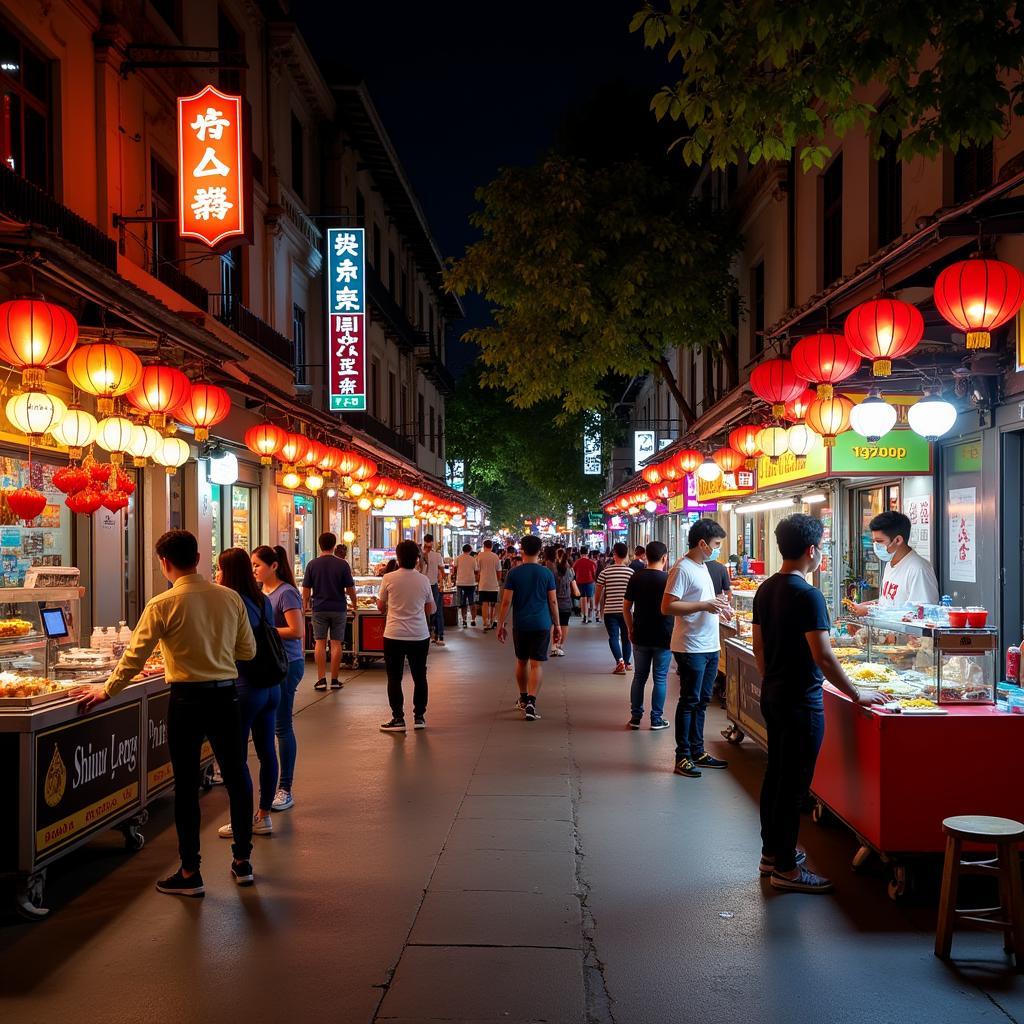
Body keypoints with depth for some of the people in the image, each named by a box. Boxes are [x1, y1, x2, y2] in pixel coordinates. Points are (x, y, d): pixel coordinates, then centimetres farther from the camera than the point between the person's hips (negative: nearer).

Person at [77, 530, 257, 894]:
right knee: (236, 777, 14)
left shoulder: (163, 605, -11)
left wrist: (105, 691, 6)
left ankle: (190, 873, 12)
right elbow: (248, 651, 6)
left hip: (187, 699, -4)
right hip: (226, 696, 4)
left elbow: (134, 657, -8)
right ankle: (242, 861, 24)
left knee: (186, 785, 5)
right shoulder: (230, 597, 0)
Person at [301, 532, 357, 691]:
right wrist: (354, 603, 15)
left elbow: (306, 589, 0)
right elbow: (350, 589, -3)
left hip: (319, 608, 1)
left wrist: (305, 604, 17)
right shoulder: (342, 564, -6)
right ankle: (334, 680, 7)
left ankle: (321, 679, 2)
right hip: (339, 608, -1)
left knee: (320, 643, 6)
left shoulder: (312, 564, -3)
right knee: (336, 643, 4)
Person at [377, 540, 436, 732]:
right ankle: (419, 717, 16)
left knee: (394, 678, 6)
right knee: (419, 676, 13)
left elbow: (380, 607, 3)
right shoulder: (424, 580, -2)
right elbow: (430, 610, 8)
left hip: (394, 635, -2)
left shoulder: (389, 579, -8)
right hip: (420, 635, 2)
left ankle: (398, 719, 4)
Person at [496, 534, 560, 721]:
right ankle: (531, 702, -15)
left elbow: (506, 601, -5)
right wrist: (557, 625, 10)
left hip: (520, 625, 1)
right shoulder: (547, 573, -1)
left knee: (521, 661, 18)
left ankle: (523, 698, 32)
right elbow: (553, 602, 1)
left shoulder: (513, 573, -3)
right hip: (542, 624, -1)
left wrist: (501, 624, 3)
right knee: (536, 664, -2)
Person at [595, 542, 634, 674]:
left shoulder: (605, 572, -5)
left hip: (610, 610, -2)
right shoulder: (631, 572, -3)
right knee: (626, 636, 15)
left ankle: (620, 660, -19)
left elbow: (598, 593, 0)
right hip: (626, 610, 2)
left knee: (613, 636, 0)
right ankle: (627, 662, 24)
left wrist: (597, 607, 16)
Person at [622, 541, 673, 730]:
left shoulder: (636, 578, -1)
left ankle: (635, 717, 15)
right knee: (660, 678, 5)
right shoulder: (668, 579, -11)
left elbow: (626, 607, 2)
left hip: (640, 636, 3)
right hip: (664, 637, -3)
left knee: (639, 676, 12)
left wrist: (630, 629, 13)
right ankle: (656, 719, 8)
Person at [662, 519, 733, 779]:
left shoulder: (702, 566, 15)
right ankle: (683, 757, 6)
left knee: (701, 701, 15)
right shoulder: (682, 569, -15)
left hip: (709, 647, 9)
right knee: (689, 702, -2)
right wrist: (705, 605, -23)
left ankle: (697, 752, 24)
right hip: (691, 648, -9)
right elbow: (667, 607, -22)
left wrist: (718, 607, 8)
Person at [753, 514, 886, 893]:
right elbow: (823, 656, -22)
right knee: (793, 784, -2)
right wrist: (857, 695, -13)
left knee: (775, 774, 17)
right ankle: (785, 869, 5)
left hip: (772, 695, 9)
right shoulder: (807, 595, -20)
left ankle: (771, 852, 28)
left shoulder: (765, 589, 7)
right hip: (801, 701, -9)